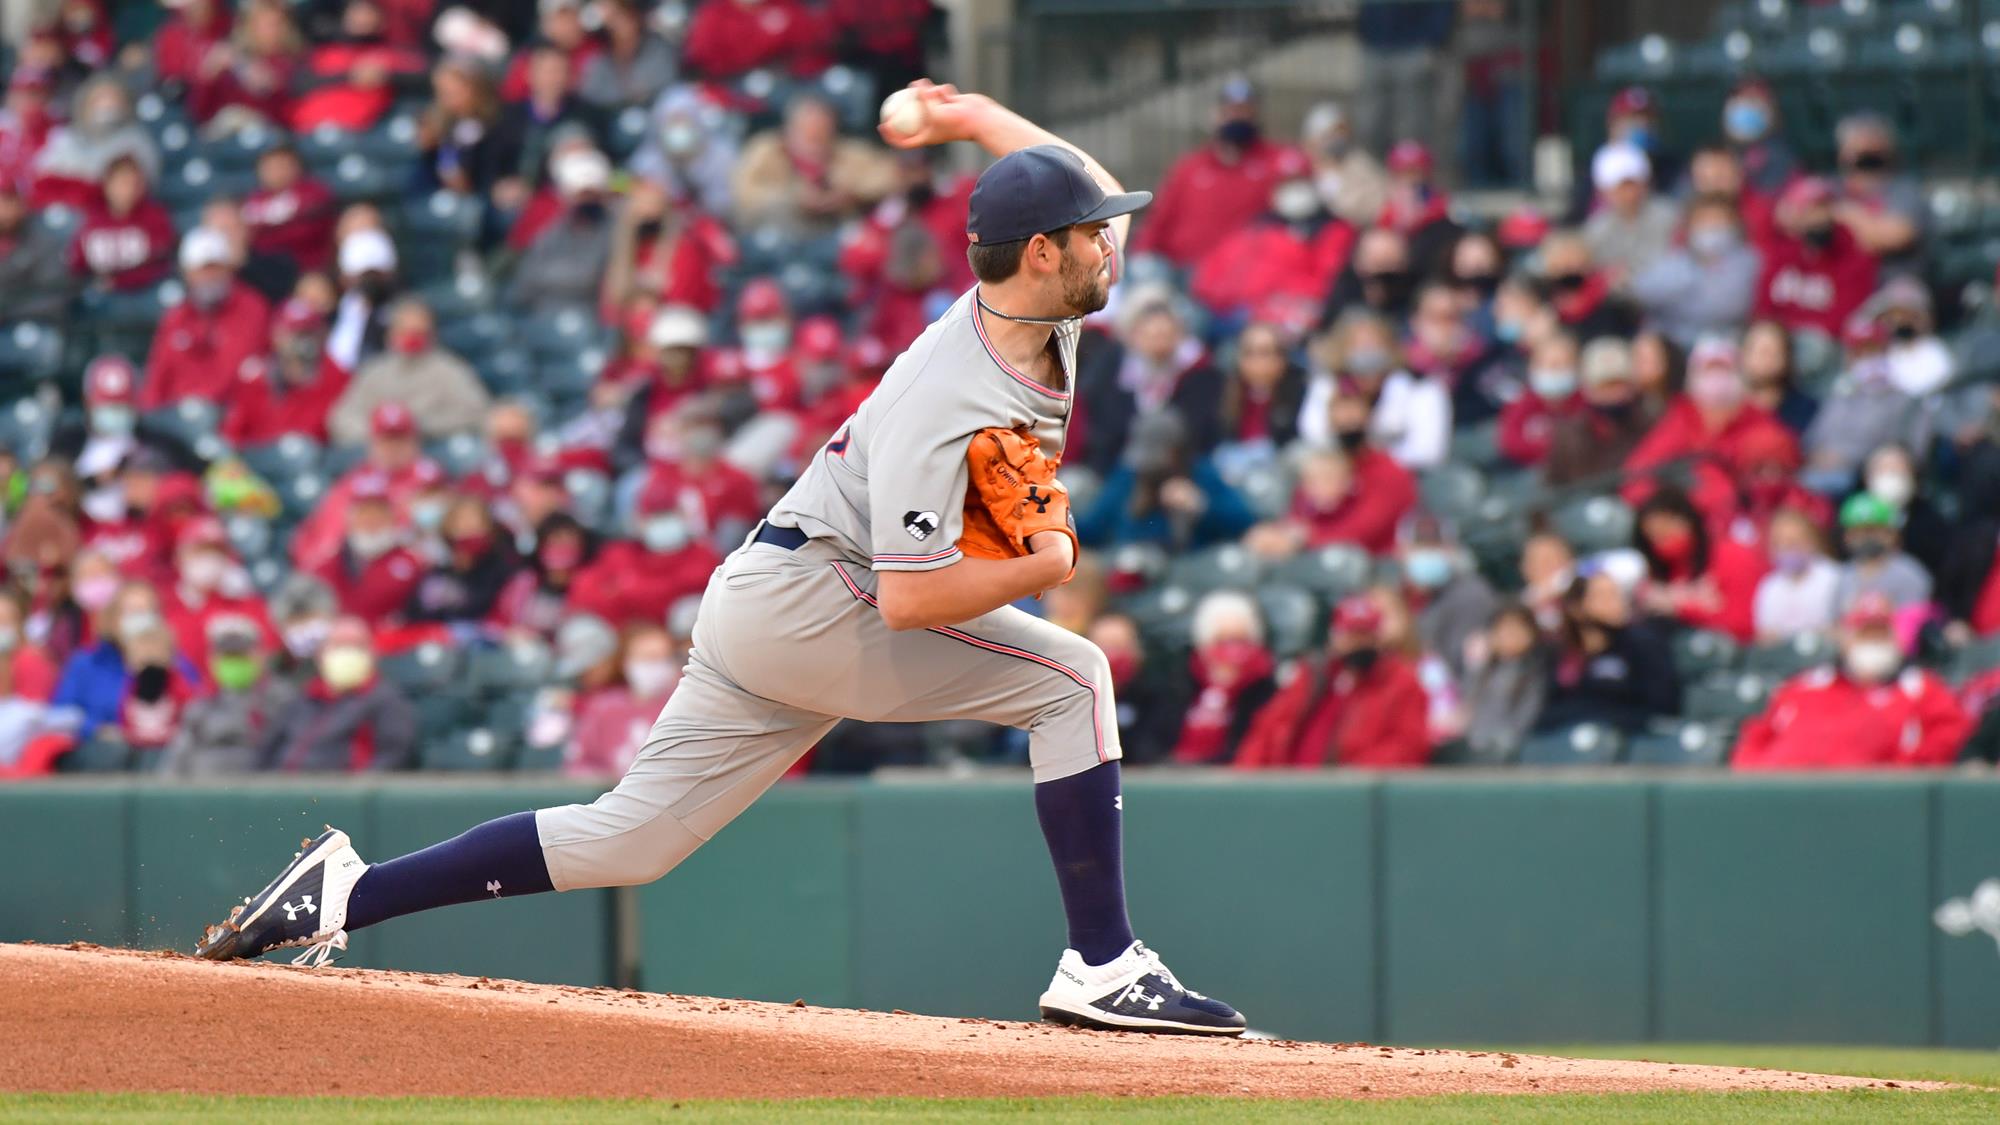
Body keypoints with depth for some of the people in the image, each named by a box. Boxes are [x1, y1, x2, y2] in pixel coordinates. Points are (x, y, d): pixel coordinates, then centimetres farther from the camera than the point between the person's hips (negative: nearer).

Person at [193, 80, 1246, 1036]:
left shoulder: (1028, 302, 1)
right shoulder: (946, 407, -27)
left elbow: (1082, 187, 23)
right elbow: (910, 601, -31)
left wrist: (972, 116, 28)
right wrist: (1044, 565, -19)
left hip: (764, 602, 9)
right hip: (806, 598, -9)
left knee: (626, 839, 8)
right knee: (1071, 677, -12)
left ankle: (349, 891, 8)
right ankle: (1103, 969, -13)